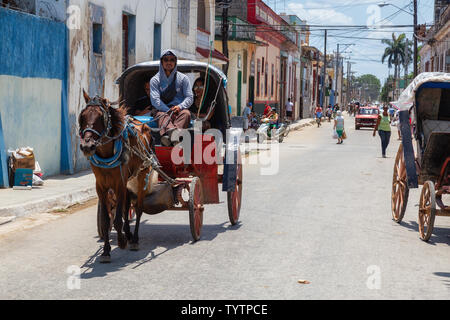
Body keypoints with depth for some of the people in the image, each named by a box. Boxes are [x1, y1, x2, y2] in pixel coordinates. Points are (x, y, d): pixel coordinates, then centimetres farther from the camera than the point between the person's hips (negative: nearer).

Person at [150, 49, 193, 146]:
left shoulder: (183, 78, 12)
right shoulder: (155, 80, 9)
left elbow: (190, 98, 6)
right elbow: (155, 100, -3)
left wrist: (180, 106, -16)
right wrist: (169, 111, -17)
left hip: (179, 110, 0)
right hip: (163, 109, 0)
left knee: (186, 113, -33)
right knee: (162, 115, -34)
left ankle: (167, 136, -63)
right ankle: (172, 131, -71)